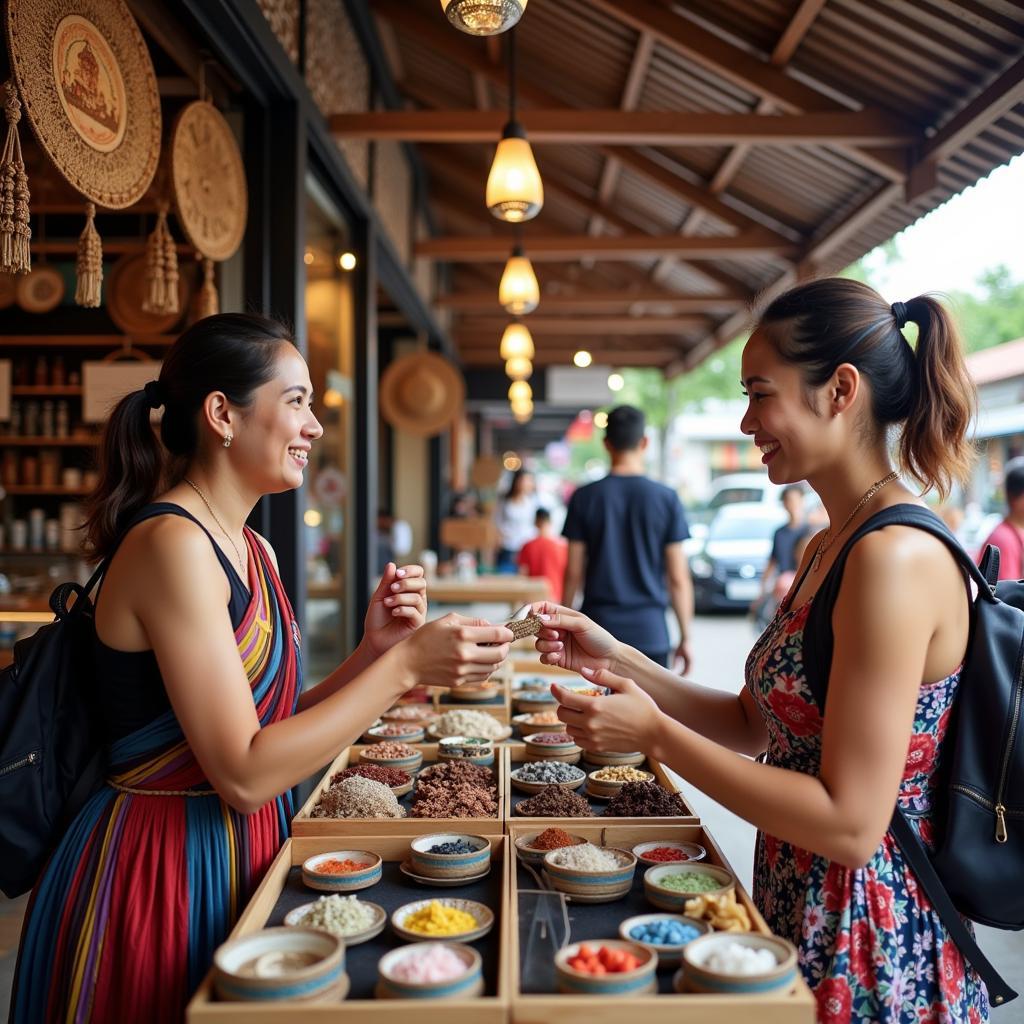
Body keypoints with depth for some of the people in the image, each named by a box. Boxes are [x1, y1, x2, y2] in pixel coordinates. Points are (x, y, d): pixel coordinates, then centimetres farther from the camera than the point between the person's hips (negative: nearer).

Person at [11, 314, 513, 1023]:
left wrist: (372, 649, -7)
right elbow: (243, 774, -23)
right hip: (158, 875, -8)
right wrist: (404, 666, -23)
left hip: (237, 855, 9)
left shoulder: (253, 552, 8)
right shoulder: (172, 542, -20)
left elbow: (278, 724, 6)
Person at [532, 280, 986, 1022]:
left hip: (872, 960, -8)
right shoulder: (830, 546, 6)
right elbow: (754, 725, 9)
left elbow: (850, 824, -25)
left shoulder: (896, 556, -24)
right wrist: (617, 662, -1)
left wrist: (654, 734, -21)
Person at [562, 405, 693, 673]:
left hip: (598, 631, 1)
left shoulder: (584, 498, -1)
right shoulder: (667, 499, -3)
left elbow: (573, 573, 0)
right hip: (650, 631, 0)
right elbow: (678, 579, -3)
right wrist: (685, 638, 6)